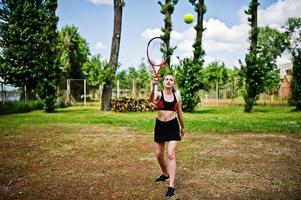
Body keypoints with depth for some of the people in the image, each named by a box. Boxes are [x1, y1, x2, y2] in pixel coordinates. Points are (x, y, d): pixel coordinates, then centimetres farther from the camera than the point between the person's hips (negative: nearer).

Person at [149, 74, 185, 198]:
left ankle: (171, 186, -4)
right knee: (159, 154, 13)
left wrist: (183, 127, 19)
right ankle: (165, 175, 40)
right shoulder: (159, 94, -5)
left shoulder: (177, 96, 0)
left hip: (173, 126, -1)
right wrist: (153, 86, -49)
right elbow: (151, 99, -31)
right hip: (160, 126, 2)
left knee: (171, 155, -10)